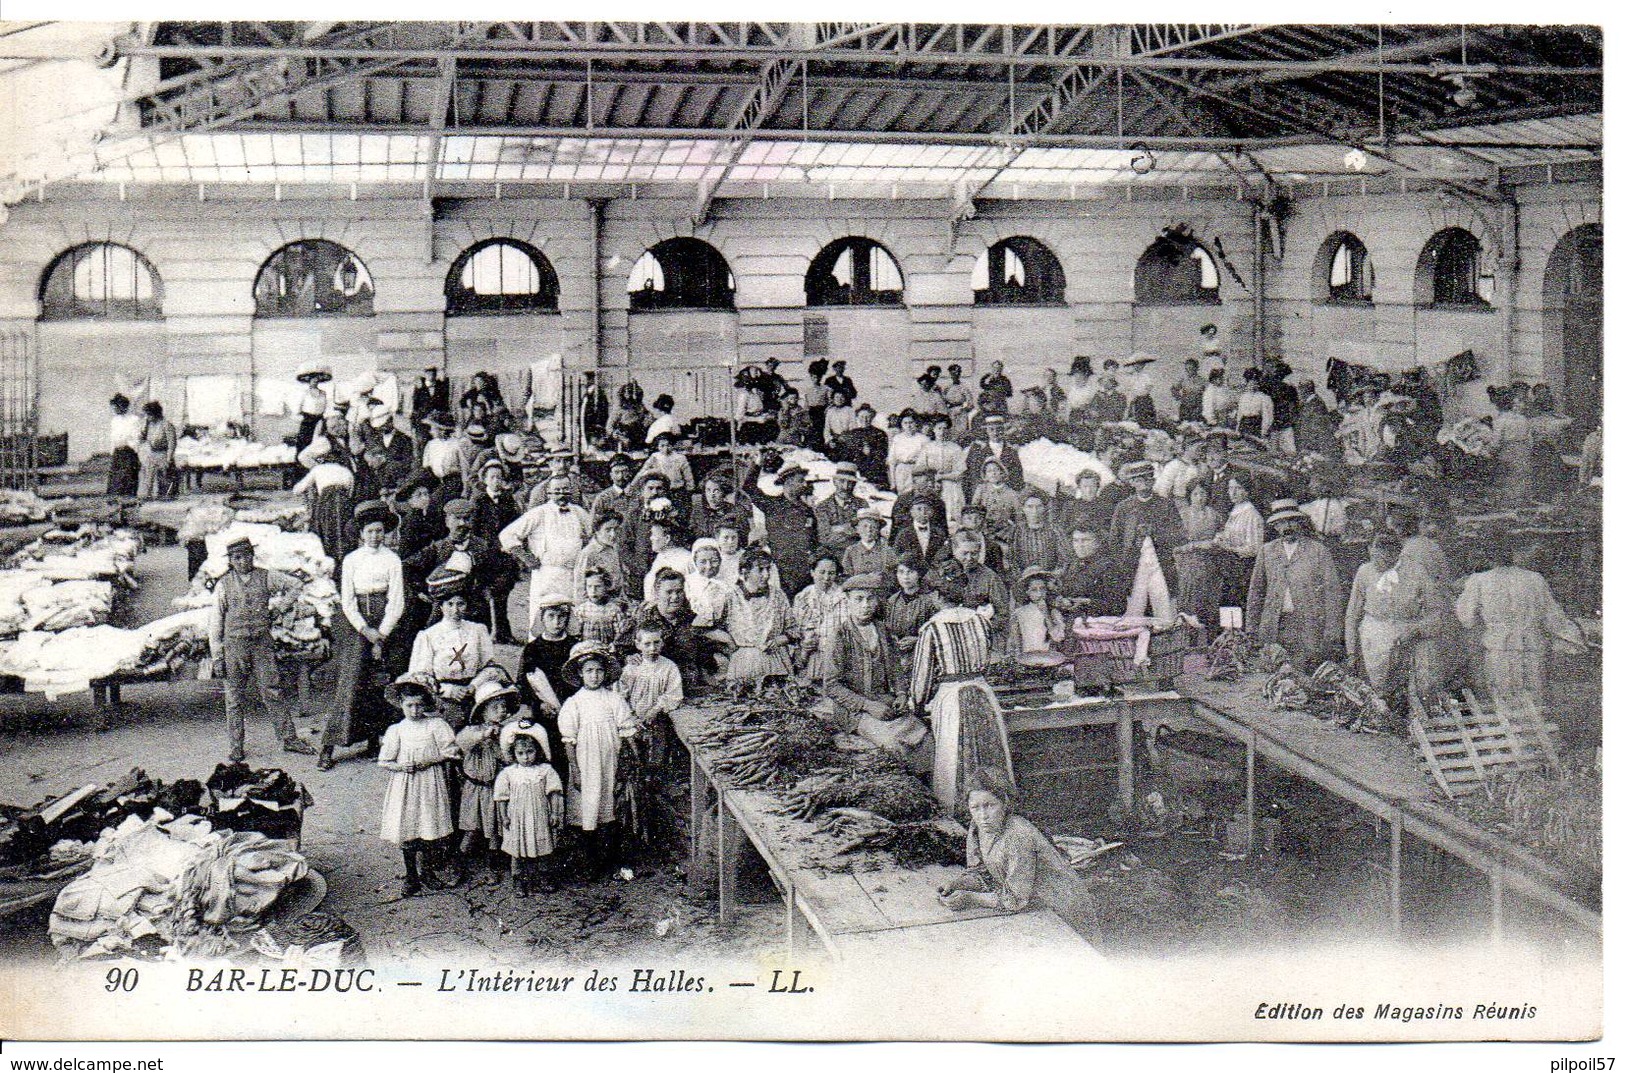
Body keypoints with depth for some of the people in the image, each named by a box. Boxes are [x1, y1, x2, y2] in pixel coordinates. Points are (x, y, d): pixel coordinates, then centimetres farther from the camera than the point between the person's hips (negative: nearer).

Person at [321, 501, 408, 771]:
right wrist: (365, 630, -11)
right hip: (355, 621, -1)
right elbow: (347, 600, 2)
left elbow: (397, 601, 1)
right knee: (351, 680, -9)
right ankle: (328, 747, -9)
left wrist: (381, 634, -8)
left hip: (385, 623, 1)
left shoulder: (392, 559, 6)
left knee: (381, 682, -2)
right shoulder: (351, 560, 6)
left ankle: (376, 739, 9)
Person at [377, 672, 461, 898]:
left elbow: (450, 753, -3)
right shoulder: (396, 730, 2)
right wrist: (400, 766, -14)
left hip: (431, 784, 0)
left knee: (431, 831, 4)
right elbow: (383, 762, 4)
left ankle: (427, 872, 24)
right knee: (406, 832, 2)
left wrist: (428, 761, -14)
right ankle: (411, 876, 15)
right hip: (405, 785, 0)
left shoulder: (436, 725, 0)